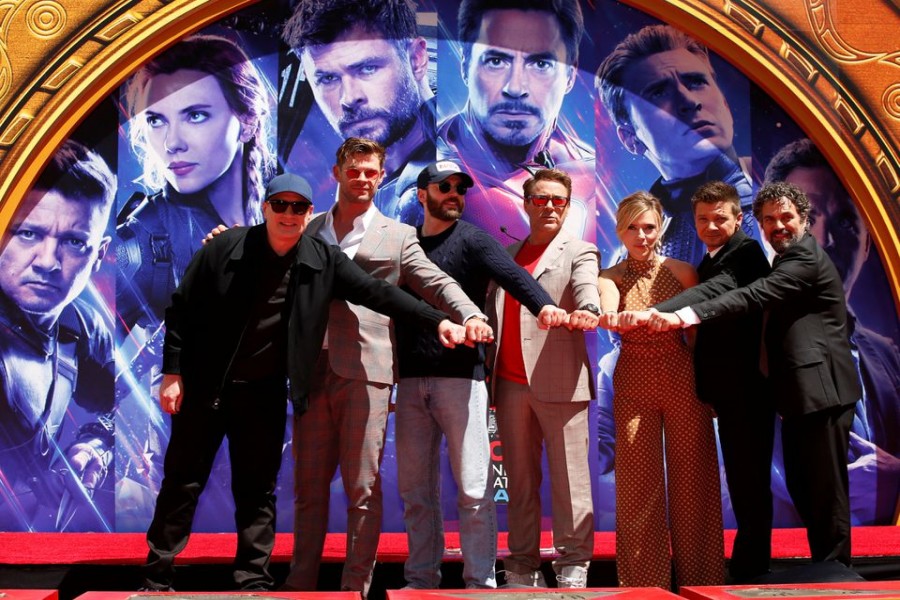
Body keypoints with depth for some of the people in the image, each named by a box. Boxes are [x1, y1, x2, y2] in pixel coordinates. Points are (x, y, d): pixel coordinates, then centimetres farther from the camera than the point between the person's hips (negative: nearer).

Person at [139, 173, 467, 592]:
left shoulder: (323, 261, -3)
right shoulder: (225, 248, -9)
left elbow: (376, 293, -7)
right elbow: (182, 309, -4)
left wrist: (438, 321, -15)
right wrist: (173, 373, -7)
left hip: (265, 394, 2)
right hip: (203, 386, -1)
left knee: (257, 492, 7)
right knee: (182, 485, 7)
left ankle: (254, 582, 18)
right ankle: (156, 580, 20)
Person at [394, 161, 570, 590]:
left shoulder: (471, 239, 1)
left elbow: (513, 276, -16)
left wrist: (545, 306, -37)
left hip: (460, 376, -4)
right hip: (411, 379, 5)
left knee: (473, 488, -2)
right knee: (415, 489, 9)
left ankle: (480, 581, 8)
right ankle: (420, 579, 21)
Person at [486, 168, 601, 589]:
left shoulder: (579, 253, 4)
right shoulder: (507, 254, 19)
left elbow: (587, 292, -16)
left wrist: (588, 312, -39)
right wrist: (487, 371, 11)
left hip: (559, 383, -4)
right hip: (510, 384, 5)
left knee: (569, 481, -1)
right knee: (520, 480, 10)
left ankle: (573, 566, 8)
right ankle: (523, 566, 18)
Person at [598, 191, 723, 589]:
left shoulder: (682, 272, 4)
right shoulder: (610, 278, 2)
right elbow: (610, 313, -20)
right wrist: (612, 318, -43)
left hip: (684, 378, 0)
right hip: (634, 383, 0)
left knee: (691, 480, 4)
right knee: (638, 483, 2)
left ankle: (697, 575, 18)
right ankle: (644, 579, 15)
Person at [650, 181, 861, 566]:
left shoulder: (806, 258, -13)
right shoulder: (789, 261, 20)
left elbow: (754, 296, -26)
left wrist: (684, 316, -34)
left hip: (823, 392, -11)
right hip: (800, 394, 11)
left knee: (826, 490, -3)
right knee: (801, 487, 15)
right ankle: (822, 566, 25)